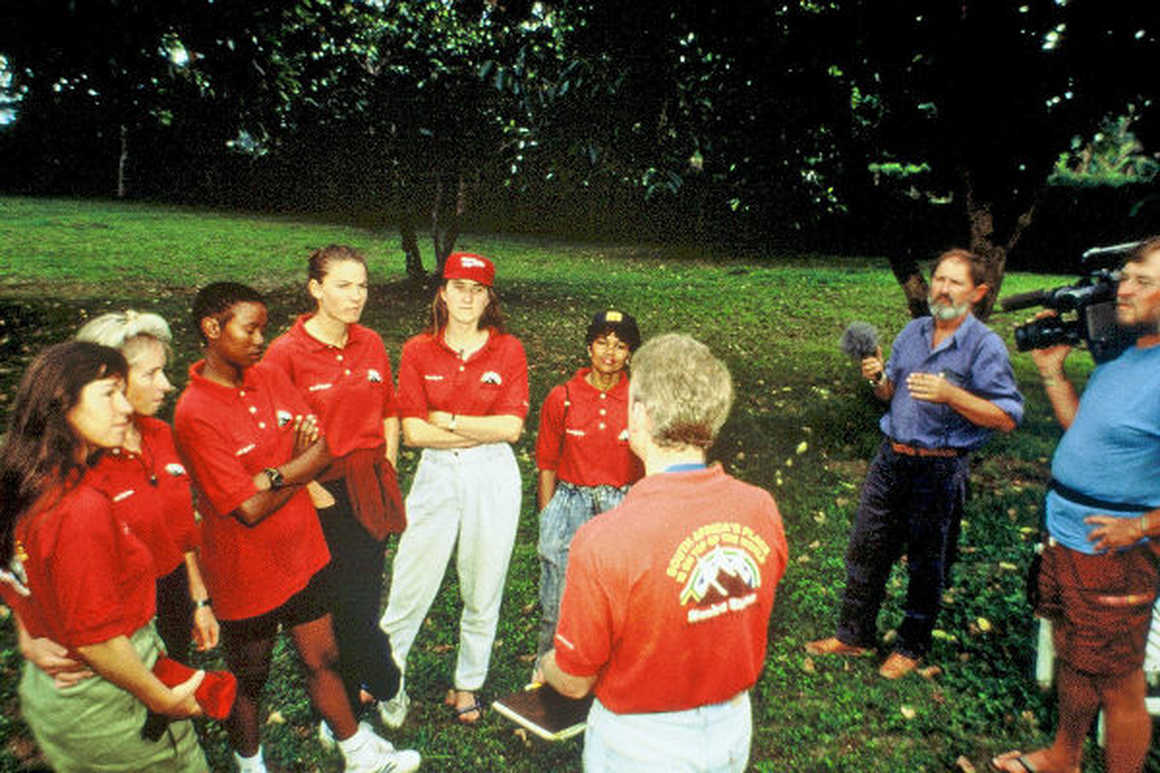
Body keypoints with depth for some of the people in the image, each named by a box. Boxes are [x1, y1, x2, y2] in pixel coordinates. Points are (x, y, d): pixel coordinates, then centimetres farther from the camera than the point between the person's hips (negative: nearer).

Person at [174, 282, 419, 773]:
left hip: (302, 556, 5)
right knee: (249, 677, 19)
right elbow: (251, 509, -24)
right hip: (247, 573, -5)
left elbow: (324, 451, -4)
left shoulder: (272, 379, -1)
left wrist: (275, 476, -22)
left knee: (322, 659, 19)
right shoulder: (194, 413, -22)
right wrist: (302, 463, -10)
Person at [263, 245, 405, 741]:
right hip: (322, 494, -4)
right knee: (344, 603, 3)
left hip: (370, 488, 4)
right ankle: (387, 686, 29)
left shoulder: (371, 344, 4)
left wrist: (386, 475, 8)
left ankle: (343, 708, 34)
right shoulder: (286, 352, -10)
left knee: (364, 599, 12)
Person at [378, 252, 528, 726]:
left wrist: (448, 420, -10)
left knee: (482, 589, 12)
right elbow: (413, 432, -8)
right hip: (436, 477, 0)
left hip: (493, 479, 0)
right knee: (410, 585, 7)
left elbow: (512, 428, -10)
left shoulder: (508, 350, -1)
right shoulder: (417, 351, 0)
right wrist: (485, 431, -11)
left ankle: (467, 685, 34)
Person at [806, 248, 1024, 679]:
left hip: (940, 470, -5)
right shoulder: (913, 332, 8)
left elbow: (1008, 418, -16)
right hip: (892, 459, 6)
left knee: (927, 565, 11)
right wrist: (878, 378, -7)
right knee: (865, 550, 12)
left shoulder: (985, 346, -10)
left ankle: (912, 647, 32)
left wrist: (950, 394, -28)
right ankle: (854, 635, 29)